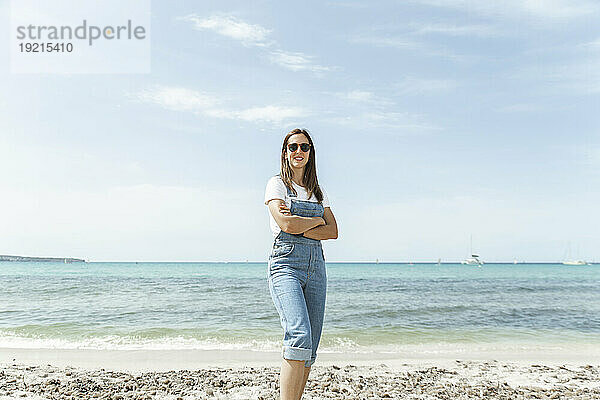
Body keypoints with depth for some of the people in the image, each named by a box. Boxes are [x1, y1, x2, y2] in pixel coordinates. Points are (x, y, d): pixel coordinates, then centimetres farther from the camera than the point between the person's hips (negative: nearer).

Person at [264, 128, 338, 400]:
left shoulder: (317, 191, 20)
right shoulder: (277, 184, 5)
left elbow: (333, 231, 9)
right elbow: (286, 224, -11)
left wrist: (301, 228, -6)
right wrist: (317, 220, 3)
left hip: (315, 265, 6)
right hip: (286, 262, -5)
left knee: (309, 349, 3)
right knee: (299, 337, -24)